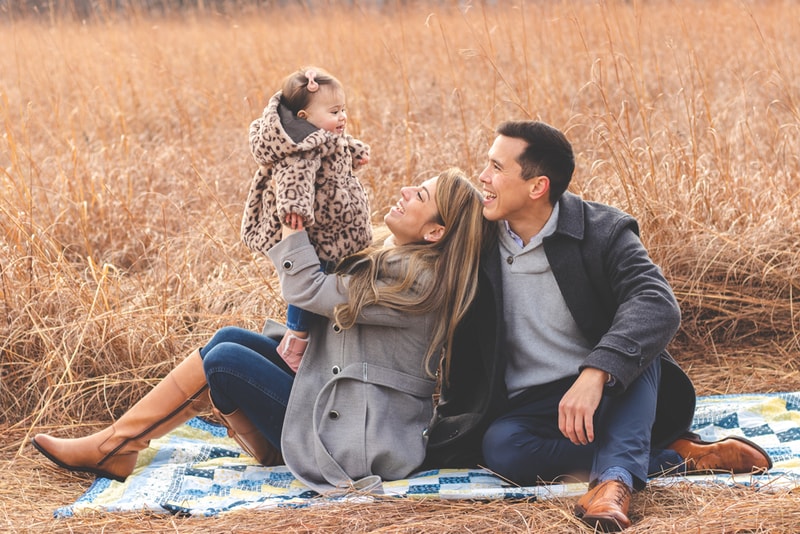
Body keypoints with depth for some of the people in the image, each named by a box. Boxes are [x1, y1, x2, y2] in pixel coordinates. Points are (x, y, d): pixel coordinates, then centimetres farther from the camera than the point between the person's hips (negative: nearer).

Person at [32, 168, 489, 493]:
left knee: (224, 359, -10)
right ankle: (114, 444, 7)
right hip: (336, 398, 9)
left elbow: (307, 290, -18)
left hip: (361, 443, -9)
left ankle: (114, 448, 5)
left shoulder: (417, 280, -22)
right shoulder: (395, 257, 7)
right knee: (229, 338, 4)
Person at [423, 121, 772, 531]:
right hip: (527, 410, 2)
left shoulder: (603, 232, -10)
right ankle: (677, 456, -24)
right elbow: (463, 349, 11)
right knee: (499, 446, -32)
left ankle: (614, 479, -44)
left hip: (615, 396, -2)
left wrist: (595, 374, -44)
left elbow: (658, 306, -29)